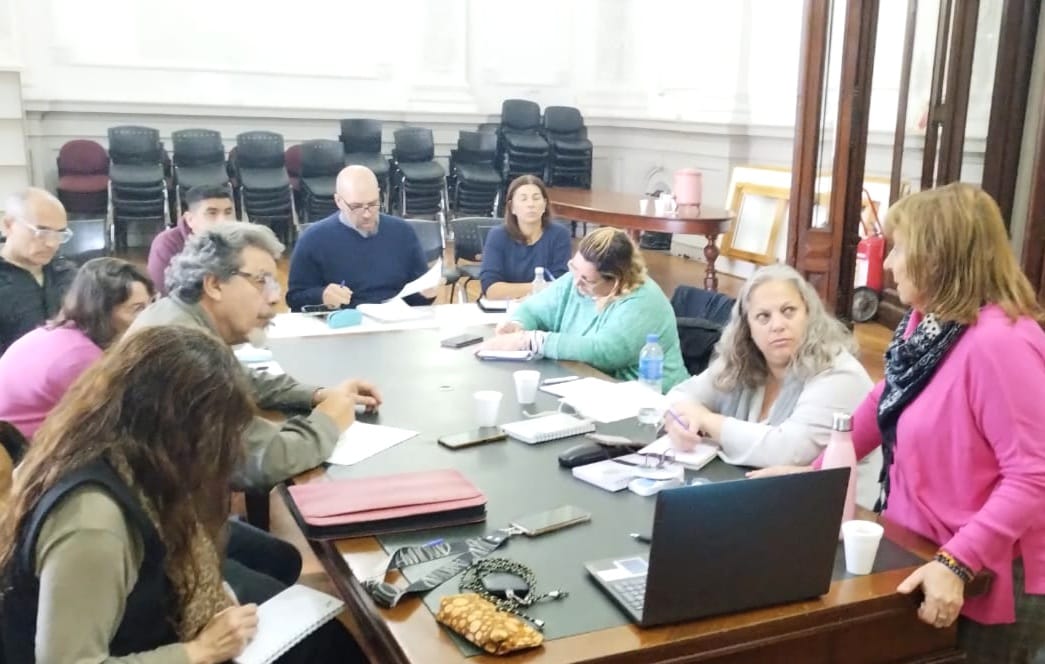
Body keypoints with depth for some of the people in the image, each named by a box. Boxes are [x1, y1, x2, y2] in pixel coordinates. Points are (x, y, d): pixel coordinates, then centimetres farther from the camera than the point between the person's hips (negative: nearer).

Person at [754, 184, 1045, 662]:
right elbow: (885, 406, 15)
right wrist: (817, 472, 11)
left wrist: (957, 565, -31)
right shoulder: (924, 323, 4)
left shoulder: (999, 342, -26)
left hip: (985, 584, -8)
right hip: (919, 556, 8)